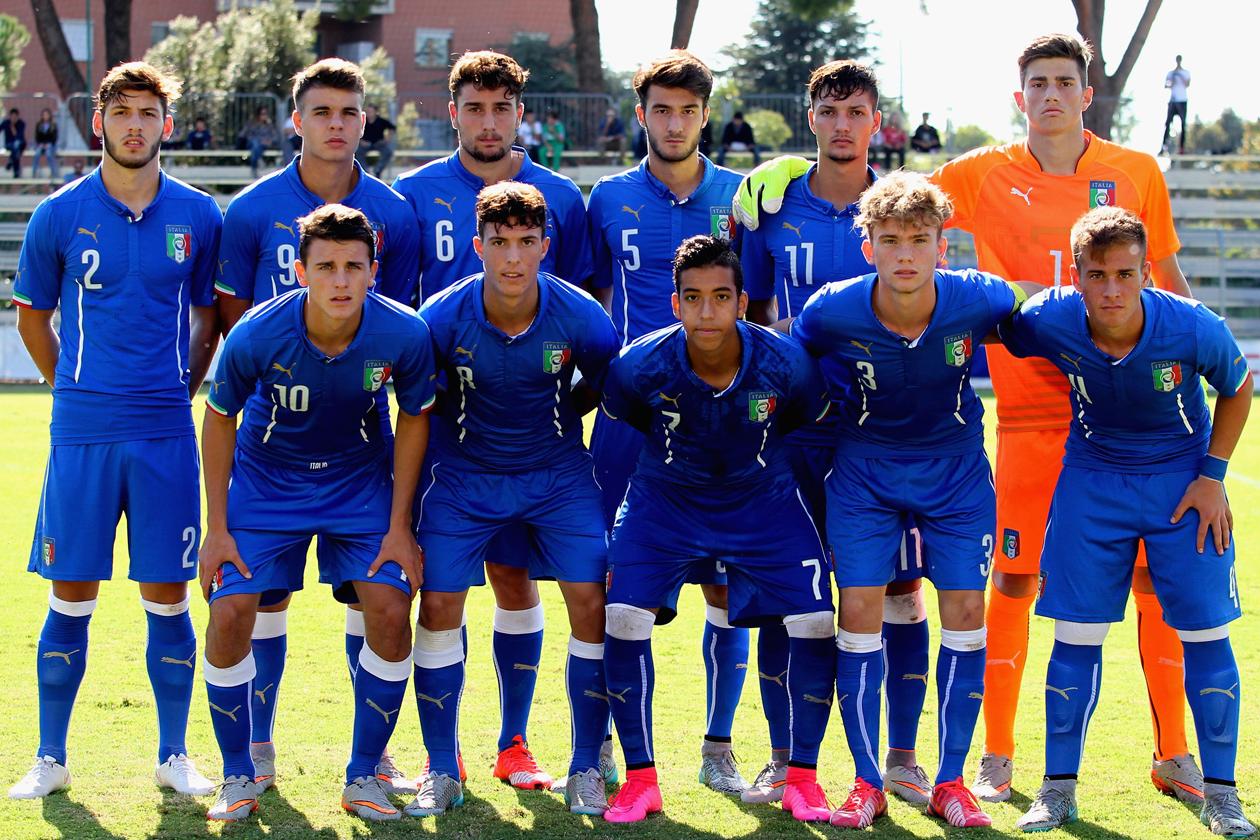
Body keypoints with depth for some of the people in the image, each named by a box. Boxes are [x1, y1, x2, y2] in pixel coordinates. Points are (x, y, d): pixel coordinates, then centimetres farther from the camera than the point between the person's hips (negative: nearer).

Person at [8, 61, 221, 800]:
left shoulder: (199, 217, 2)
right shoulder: (59, 216, 0)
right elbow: (33, 317, 13)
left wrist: (181, 392, 12)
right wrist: (77, 391, 11)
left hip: (166, 433, 1)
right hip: (82, 433, 0)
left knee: (168, 596, 4)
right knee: (71, 596, 3)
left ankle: (174, 757, 16)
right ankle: (51, 758, 15)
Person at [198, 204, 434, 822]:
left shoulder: (404, 335, -24)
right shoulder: (256, 336, -26)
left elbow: (414, 419, -5)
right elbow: (219, 420, -8)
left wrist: (399, 527, -6)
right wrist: (217, 528, -7)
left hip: (361, 486, 1)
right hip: (264, 484, -1)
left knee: (390, 613, -13)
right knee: (230, 614, -12)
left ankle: (363, 777, 6)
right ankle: (238, 778, 9)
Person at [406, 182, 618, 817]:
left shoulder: (582, 319, -18)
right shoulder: (442, 318, -19)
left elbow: (600, 388, 3)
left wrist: (555, 420, 8)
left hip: (557, 472, 0)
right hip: (464, 473, 0)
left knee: (590, 602, -9)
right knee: (438, 604, -7)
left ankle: (585, 770, 6)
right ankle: (442, 773, 8)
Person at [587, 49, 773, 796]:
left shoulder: (740, 197, 5)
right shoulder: (610, 200, 6)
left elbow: (762, 311, 9)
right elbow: (592, 306, 13)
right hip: (630, 418, 0)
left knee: (728, 585, 1)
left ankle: (719, 747, 13)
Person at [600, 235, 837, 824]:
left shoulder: (786, 364, -22)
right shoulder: (639, 366, -23)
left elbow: (810, 427, -1)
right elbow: (618, 423, -1)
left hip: (763, 505, 0)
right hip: (665, 504, 0)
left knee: (815, 623, -13)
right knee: (623, 618, -17)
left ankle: (802, 777, 6)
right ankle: (640, 779, -1)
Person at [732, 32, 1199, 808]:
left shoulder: (1137, 174, 5)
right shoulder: (984, 176, 2)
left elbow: (1169, 280, 14)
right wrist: (798, 171, -2)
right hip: (1030, 413, -1)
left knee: (1157, 576, 1)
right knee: (1014, 577, -1)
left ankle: (1174, 755, 12)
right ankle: (997, 760, 10)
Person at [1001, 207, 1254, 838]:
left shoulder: (1194, 328, -26)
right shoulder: (1048, 322, -23)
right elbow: (990, 330, 1)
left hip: (1183, 480, -1)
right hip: (1094, 476, 1)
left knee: (1205, 633, -2)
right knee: (1076, 633, -1)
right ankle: (1058, 788, 13)